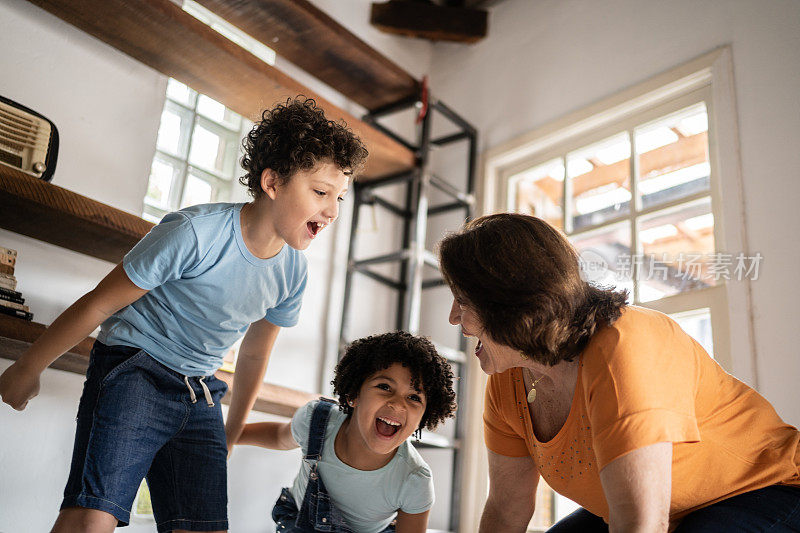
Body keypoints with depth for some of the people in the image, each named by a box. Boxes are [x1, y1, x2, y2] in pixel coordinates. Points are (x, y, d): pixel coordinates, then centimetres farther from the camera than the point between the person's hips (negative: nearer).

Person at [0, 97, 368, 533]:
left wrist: (230, 435, 22)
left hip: (199, 396, 6)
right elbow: (99, 304, -12)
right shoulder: (195, 232, -22)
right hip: (133, 370, -5)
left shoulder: (293, 271, -3)